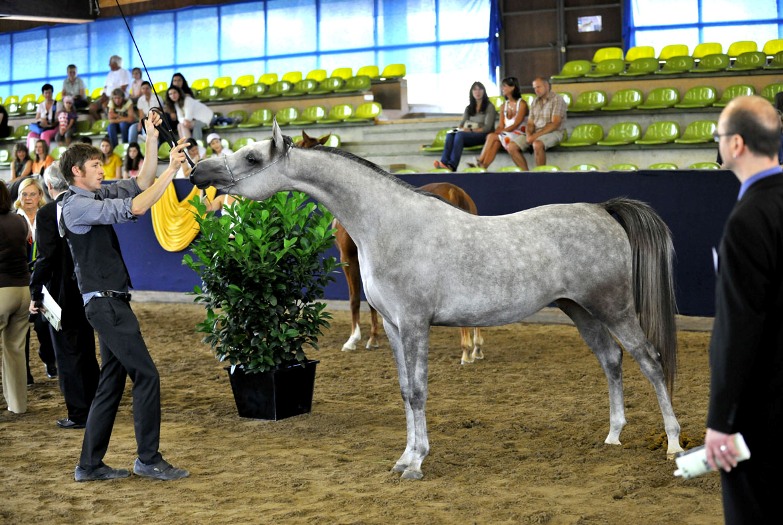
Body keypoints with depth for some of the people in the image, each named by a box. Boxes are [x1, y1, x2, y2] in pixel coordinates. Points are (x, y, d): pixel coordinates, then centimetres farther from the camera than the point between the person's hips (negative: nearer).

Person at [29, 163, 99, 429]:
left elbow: (46, 257, -19)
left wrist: (35, 294, -11)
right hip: (87, 289, 7)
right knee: (87, 352, 18)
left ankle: (79, 414, 5)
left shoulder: (47, 213, -16)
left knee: (68, 355, 2)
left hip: (62, 293, -6)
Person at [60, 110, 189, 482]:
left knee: (112, 382, 11)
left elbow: (138, 184, 18)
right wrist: (171, 170, -20)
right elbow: (133, 208, -22)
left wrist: (153, 141, 8)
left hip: (110, 301, 10)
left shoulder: (95, 195, 14)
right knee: (146, 375, -9)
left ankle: (90, 465, 15)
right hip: (104, 301, -10)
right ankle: (148, 460, -2)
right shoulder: (76, 204, -13)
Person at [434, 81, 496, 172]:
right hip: (469, 134, 5)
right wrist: (460, 129, -11)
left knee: (460, 135, -35)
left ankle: (452, 166, -52)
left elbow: (487, 128, -5)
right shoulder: (468, 108, 22)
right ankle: (444, 162, -50)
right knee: (450, 135, -27)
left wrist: (471, 130, -17)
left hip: (484, 136, -5)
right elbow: (461, 124, 14)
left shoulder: (489, 107, 5)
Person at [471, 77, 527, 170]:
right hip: (506, 134, 5)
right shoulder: (504, 105, 16)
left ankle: (479, 161, -27)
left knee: (491, 136, -25)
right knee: (495, 142, -29)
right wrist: (495, 133, -14)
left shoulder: (521, 104, -5)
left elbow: (516, 124, -14)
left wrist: (499, 133, -21)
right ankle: (483, 167, -44)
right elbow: (501, 126, 8)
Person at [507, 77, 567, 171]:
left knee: (537, 144, -40)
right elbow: (530, 123, 14)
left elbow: (555, 124, -14)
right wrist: (529, 135, -10)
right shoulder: (535, 102, 17)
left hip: (553, 133, -7)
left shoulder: (557, 99, -5)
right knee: (511, 147, -13)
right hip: (535, 134, 7)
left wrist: (536, 136, -20)